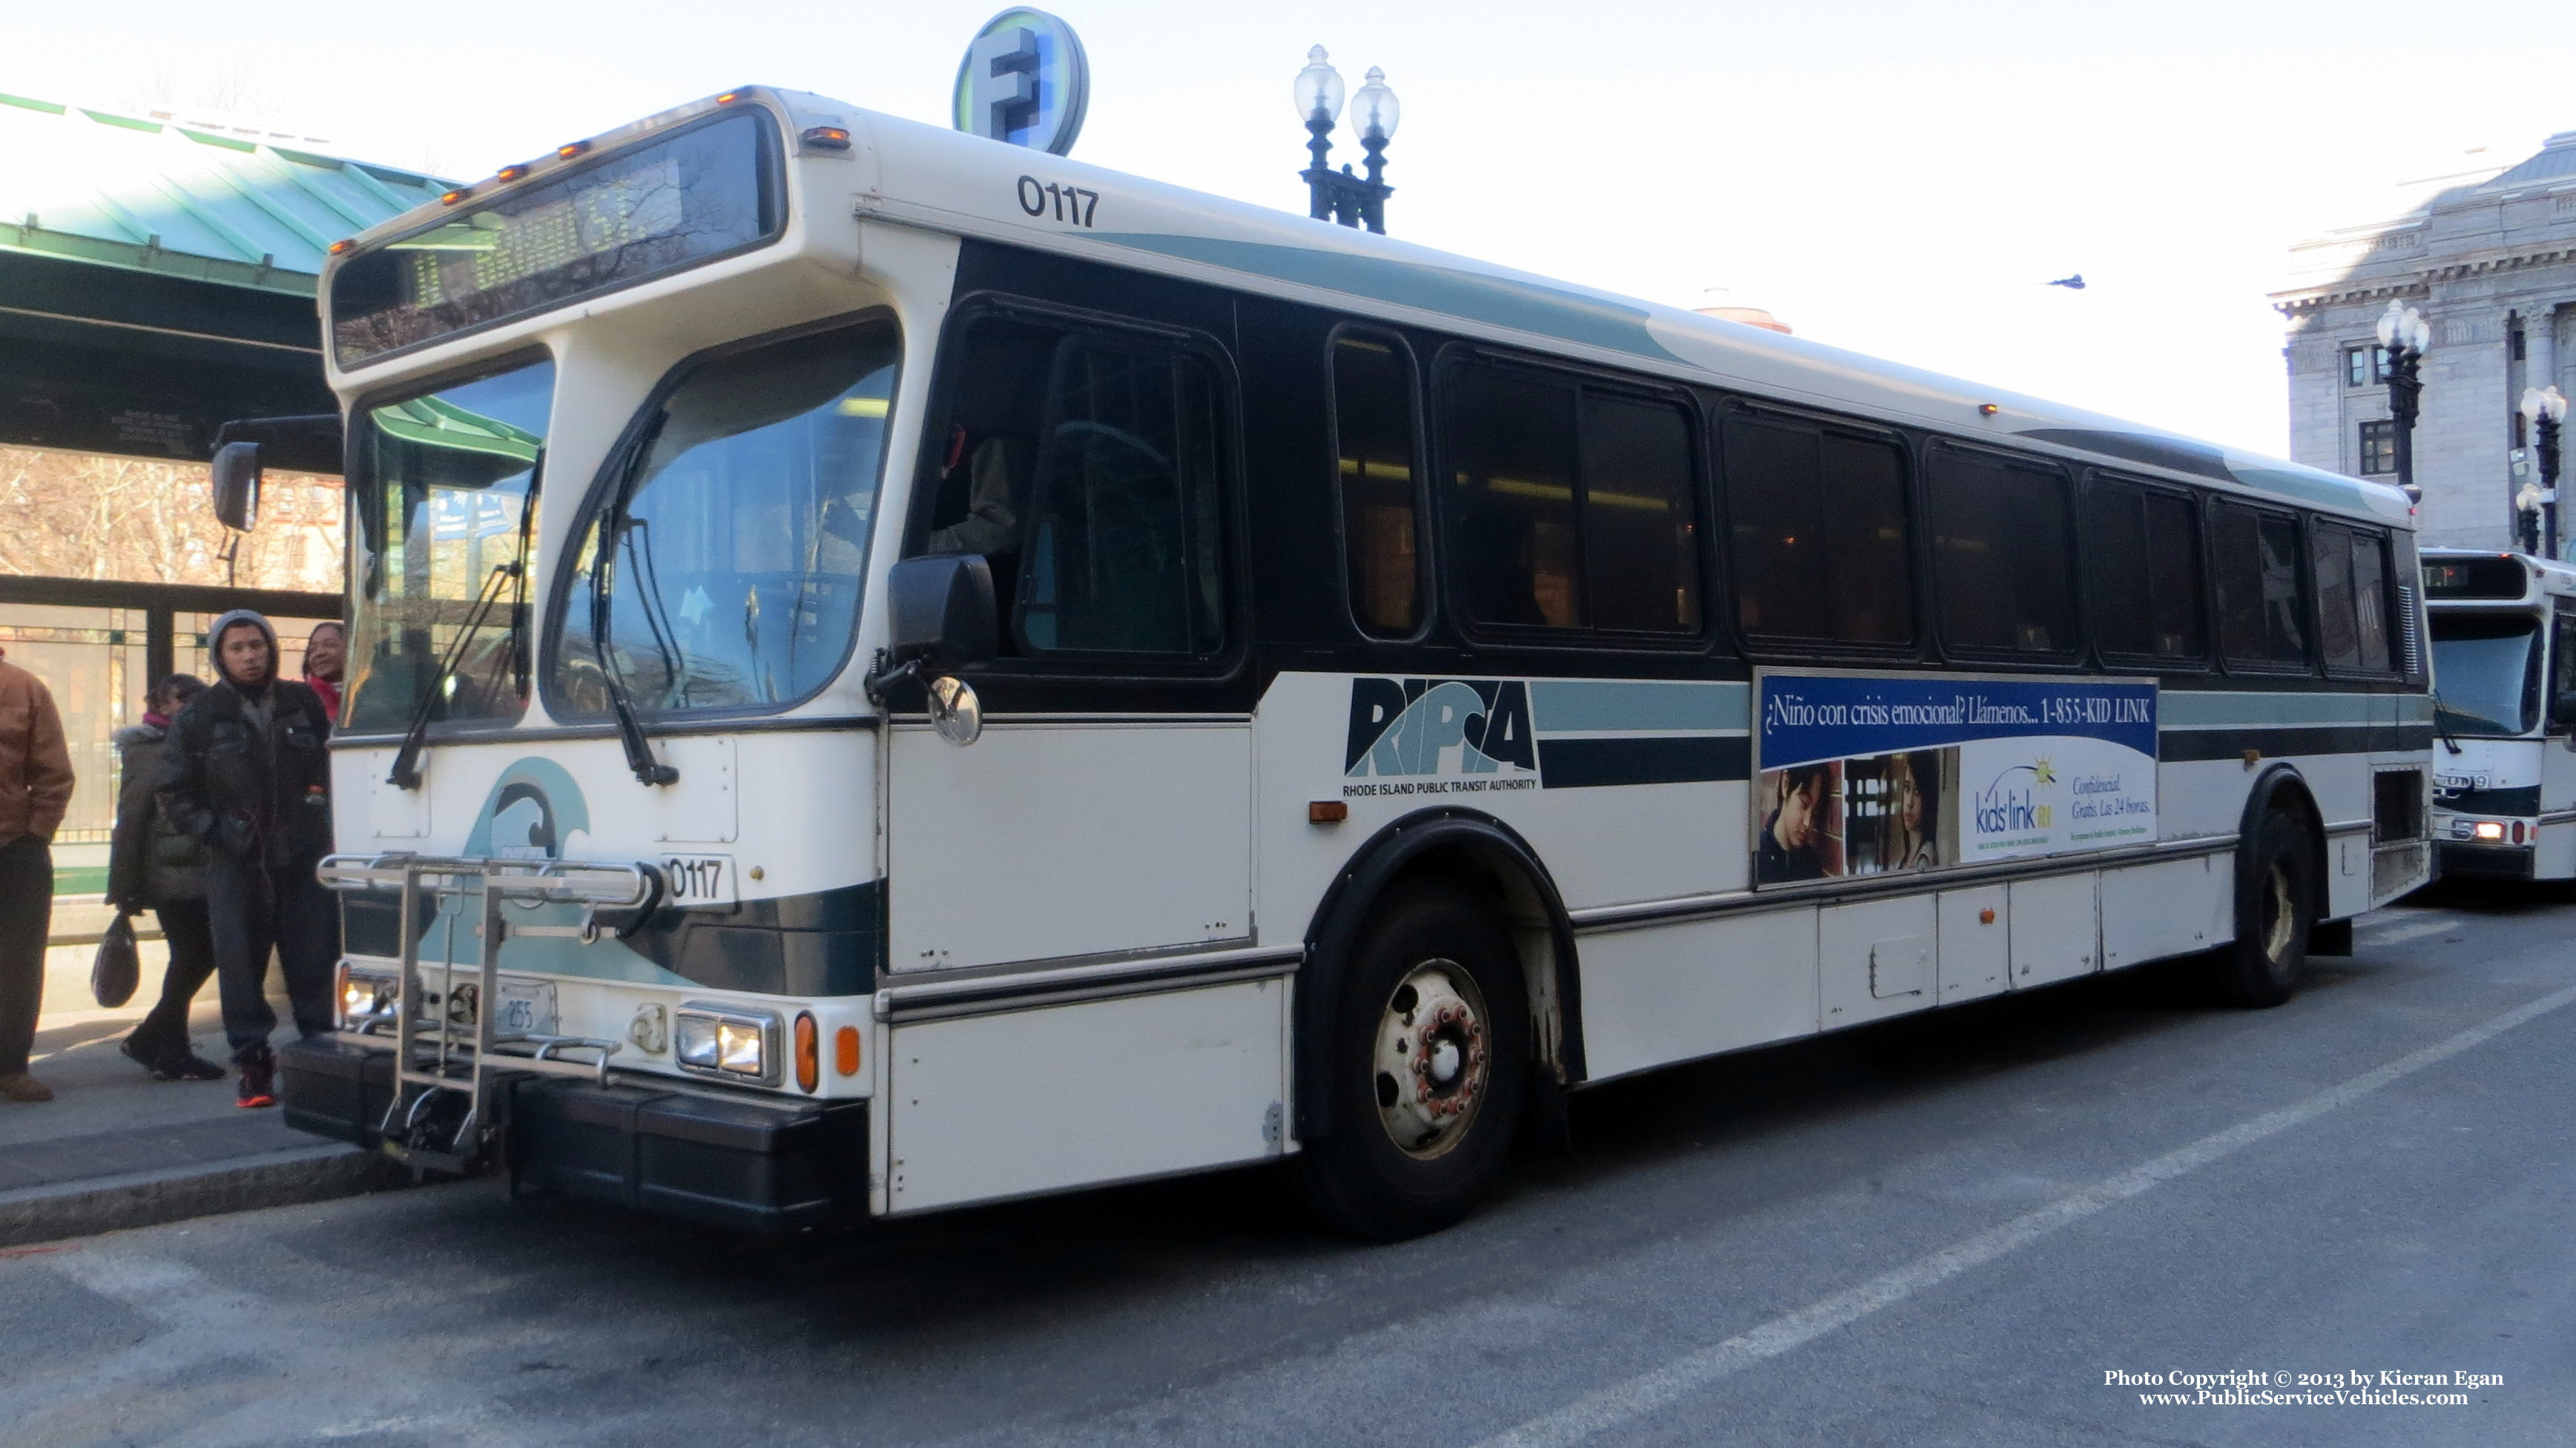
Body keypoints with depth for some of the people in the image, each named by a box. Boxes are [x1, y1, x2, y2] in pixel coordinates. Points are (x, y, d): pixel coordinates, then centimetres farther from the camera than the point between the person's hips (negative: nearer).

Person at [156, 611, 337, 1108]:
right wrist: (211, 829, -2)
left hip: (304, 858, 1)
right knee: (240, 965, -1)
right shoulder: (202, 716, 3)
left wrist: (323, 821, 3)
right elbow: (172, 787, 9)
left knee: (315, 962, 1)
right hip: (236, 863, 0)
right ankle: (253, 1063, 7)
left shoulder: (304, 704, 6)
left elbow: (333, 765, 15)